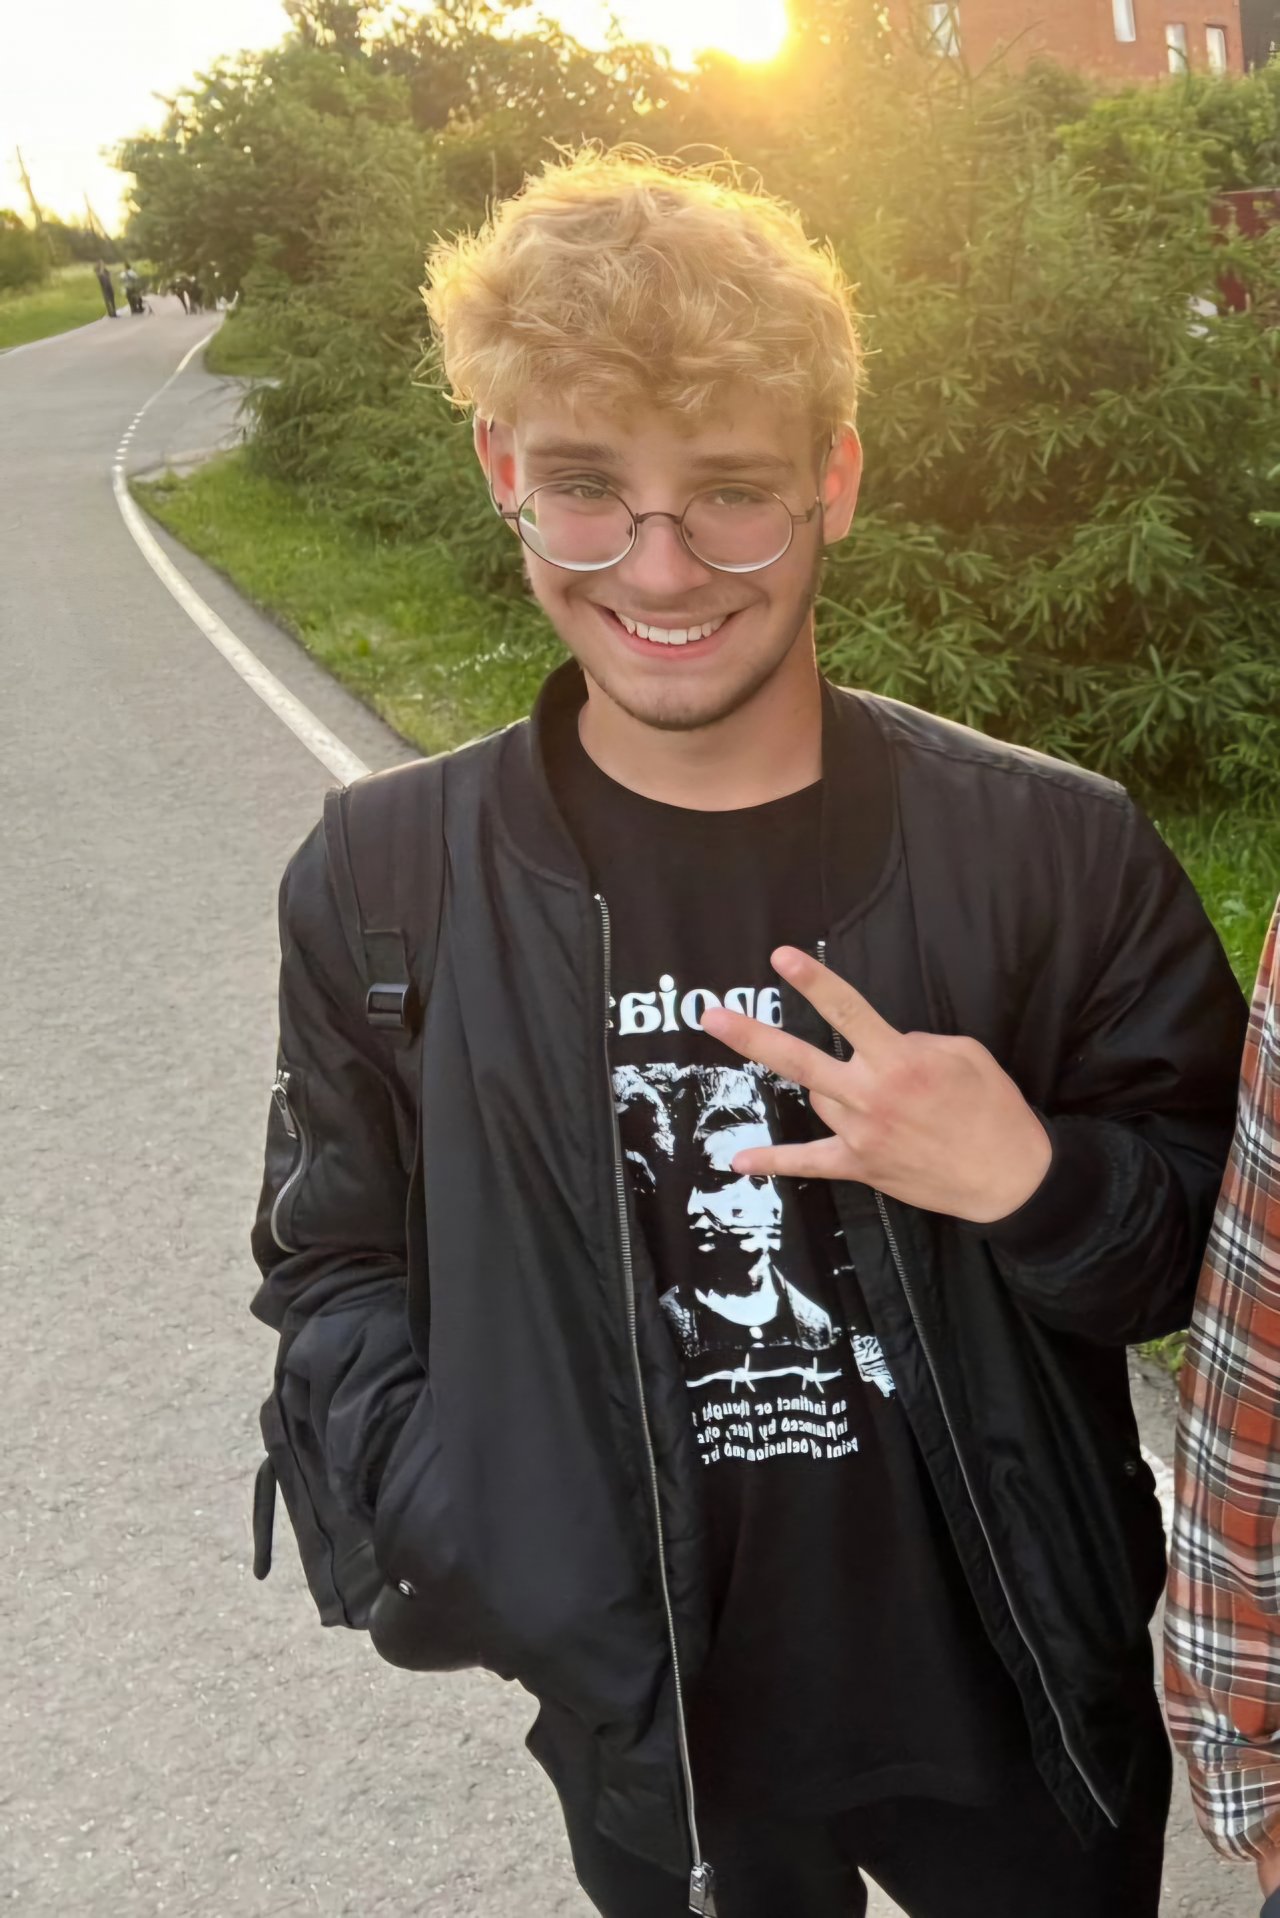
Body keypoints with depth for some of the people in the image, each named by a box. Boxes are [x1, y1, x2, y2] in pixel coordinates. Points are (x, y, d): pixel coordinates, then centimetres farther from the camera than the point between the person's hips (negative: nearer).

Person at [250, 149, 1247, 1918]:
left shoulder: (1058, 850, -14)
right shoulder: (383, 883, -11)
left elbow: (1225, 1236, -4)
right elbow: (338, 1264, 0)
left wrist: (1034, 1182, -25)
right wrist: (447, 1547, -15)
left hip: (1027, 1703, 0)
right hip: (654, 1721, 1)